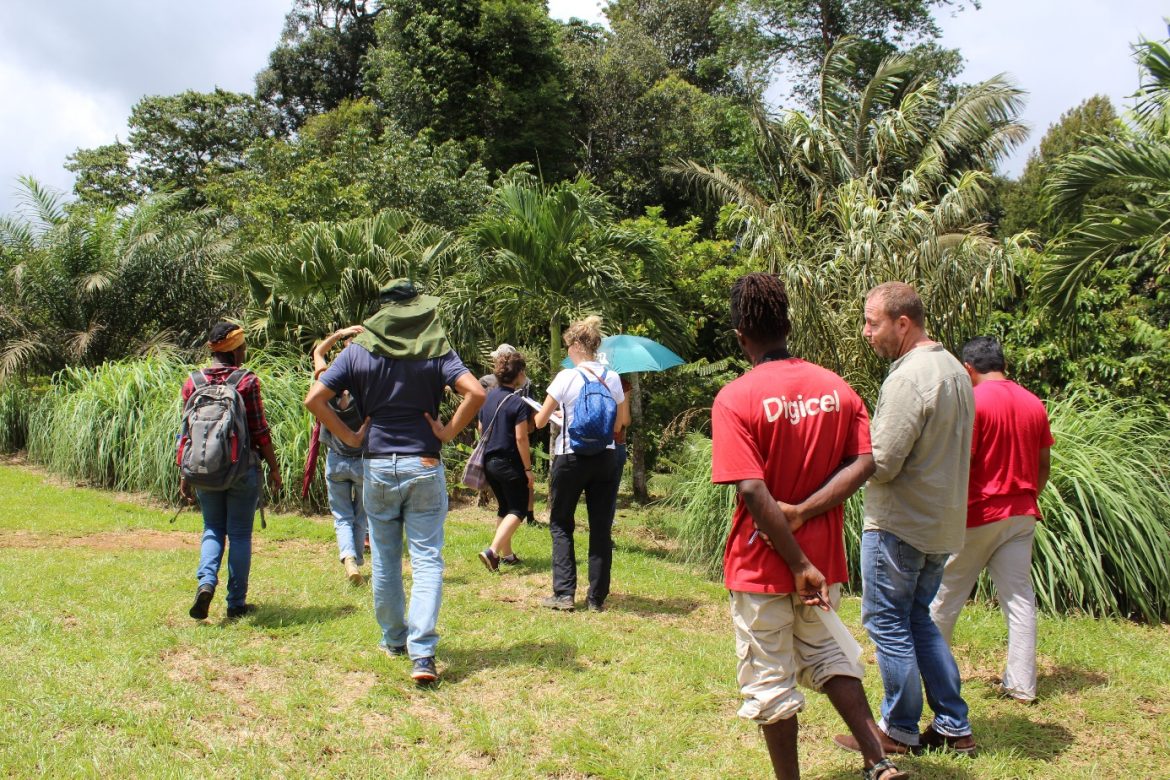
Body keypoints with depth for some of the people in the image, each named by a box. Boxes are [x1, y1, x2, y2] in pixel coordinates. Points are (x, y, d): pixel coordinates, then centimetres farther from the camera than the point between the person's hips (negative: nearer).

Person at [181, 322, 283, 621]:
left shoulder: (192, 383, 1)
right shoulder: (247, 381, -9)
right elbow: (260, 432, -9)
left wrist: (185, 475, 10)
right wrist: (274, 468, 1)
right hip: (242, 468, -3)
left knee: (213, 529, 17)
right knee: (239, 533, 7)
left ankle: (206, 582, -6)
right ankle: (236, 602, 12)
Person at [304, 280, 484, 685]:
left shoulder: (359, 350, 1)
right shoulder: (435, 349, -3)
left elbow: (314, 399, -6)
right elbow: (476, 393, -17)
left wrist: (349, 436, 1)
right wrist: (449, 432, -7)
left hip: (377, 466, 2)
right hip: (424, 466, -1)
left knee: (384, 560, 15)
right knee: (427, 560, 0)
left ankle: (393, 639, 29)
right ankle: (422, 653, -9)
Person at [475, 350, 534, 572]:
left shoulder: (488, 396, 7)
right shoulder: (518, 402, -15)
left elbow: (481, 429, 15)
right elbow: (521, 438, -17)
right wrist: (528, 469, -12)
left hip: (489, 460, 8)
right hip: (509, 462, -8)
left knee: (504, 508, 19)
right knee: (518, 510, -1)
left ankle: (507, 554, 25)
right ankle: (492, 551, -17)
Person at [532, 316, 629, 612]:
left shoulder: (566, 377, -10)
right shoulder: (612, 379, 2)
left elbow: (540, 421, -4)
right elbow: (618, 424, 12)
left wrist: (543, 413, 19)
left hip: (570, 458, -3)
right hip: (604, 459, 4)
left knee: (560, 525, 10)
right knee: (601, 528, 8)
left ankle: (564, 593, 4)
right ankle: (597, 597, 11)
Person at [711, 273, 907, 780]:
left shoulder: (735, 399, -15)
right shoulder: (836, 388, 0)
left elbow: (753, 491, -22)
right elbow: (864, 462, -9)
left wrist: (799, 565, -18)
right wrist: (803, 511, -14)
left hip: (763, 564, -5)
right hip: (824, 556, 5)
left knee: (771, 681, 10)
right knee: (825, 652, 25)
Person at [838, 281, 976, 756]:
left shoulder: (908, 378, -21)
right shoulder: (954, 369, 10)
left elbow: (879, 463, -23)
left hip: (899, 525, -9)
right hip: (943, 523, 9)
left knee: (888, 623, 4)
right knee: (918, 619, 19)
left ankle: (900, 732, 15)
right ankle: (954, 727, 23)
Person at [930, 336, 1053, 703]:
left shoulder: (973, 402, -14)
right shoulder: (1034, 404, 5)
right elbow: (1044, 464, 10)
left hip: (978, 514, -5)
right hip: (1022, 514, 6)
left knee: (946, 593, 9)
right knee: (1019, 595, 7)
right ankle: (1022, 683, 8)